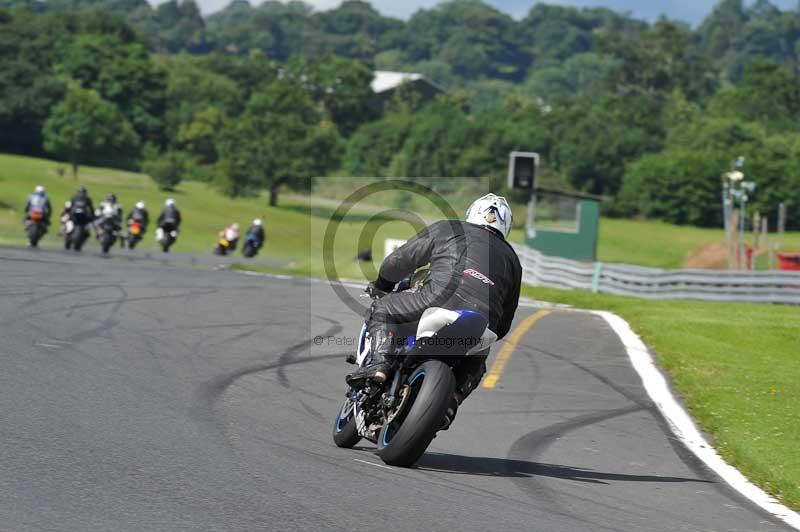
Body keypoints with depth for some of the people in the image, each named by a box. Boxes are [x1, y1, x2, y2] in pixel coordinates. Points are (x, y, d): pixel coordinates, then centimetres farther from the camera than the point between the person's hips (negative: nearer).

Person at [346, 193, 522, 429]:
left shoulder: (447, 229, 23)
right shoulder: (512, 259, 33)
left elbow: (400, 260, 25)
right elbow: (504, 323, 34)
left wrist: (381, 285, 44)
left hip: (442, 298, -3)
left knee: (381, 308, 18)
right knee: (475, 364, 35)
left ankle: (380, 362, -6)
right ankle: (450, 402, 9)